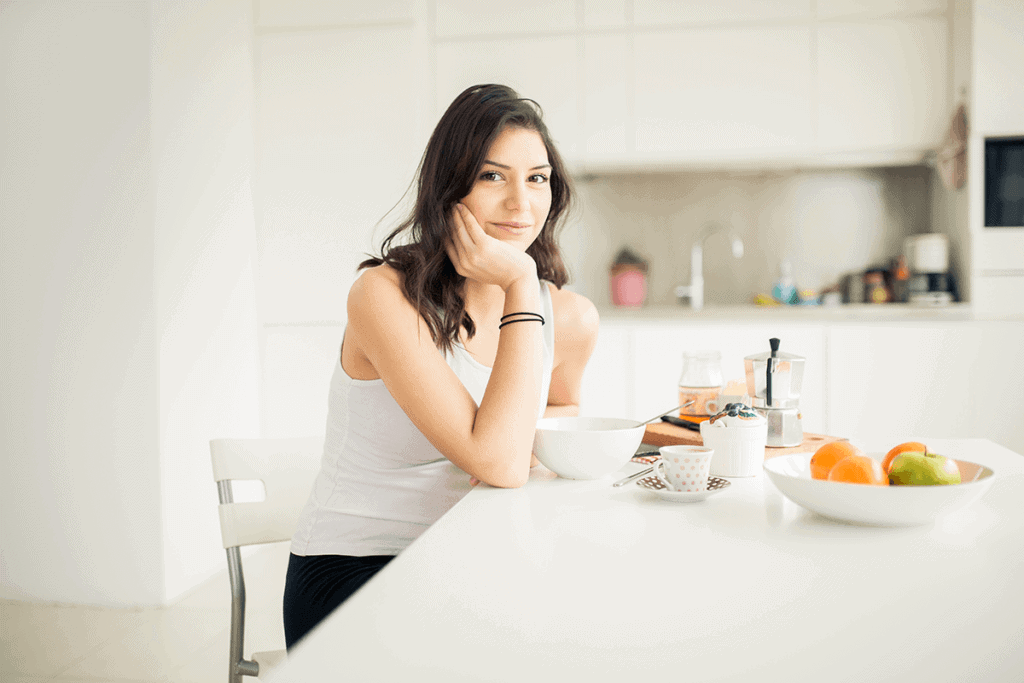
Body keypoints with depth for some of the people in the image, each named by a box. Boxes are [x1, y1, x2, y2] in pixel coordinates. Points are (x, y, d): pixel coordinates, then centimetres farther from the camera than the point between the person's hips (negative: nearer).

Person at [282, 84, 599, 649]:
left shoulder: (570, 319, -3)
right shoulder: (384, 295, -19)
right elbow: (497, 461, -28)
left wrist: (531, 433, -3)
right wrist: (520, 286, -23)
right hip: (352, 575, -5)